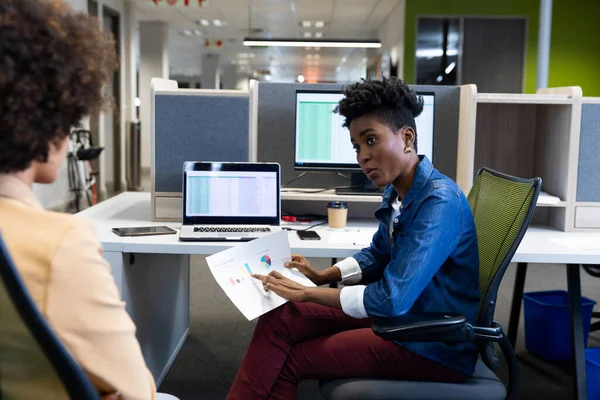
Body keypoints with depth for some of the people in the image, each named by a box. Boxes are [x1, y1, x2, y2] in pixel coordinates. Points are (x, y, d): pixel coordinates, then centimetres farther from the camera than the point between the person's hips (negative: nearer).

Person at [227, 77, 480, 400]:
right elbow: (377, 256, 21)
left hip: (436, 344, -8)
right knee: (280, 319, -4)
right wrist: (321, 276, 8)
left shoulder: (439, 202, -25)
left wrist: (307, 292, -18)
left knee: (287, 362, -11)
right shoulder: (397, 191, 3)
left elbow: (391, 299, -29)